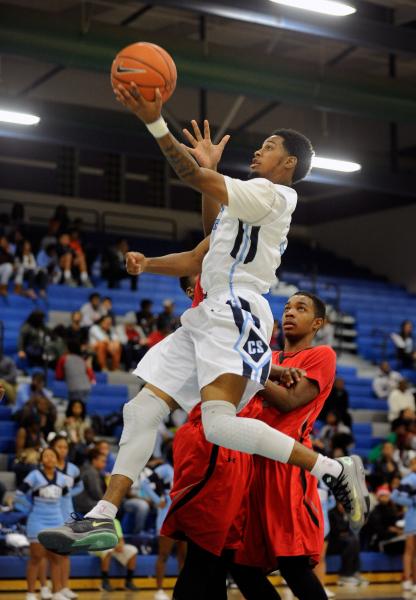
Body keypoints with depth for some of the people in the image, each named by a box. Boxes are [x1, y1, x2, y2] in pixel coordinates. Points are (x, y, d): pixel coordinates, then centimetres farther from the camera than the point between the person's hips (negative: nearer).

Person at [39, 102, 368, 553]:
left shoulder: (270, 194, -4)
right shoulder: (244, 203, 28)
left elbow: (198, 178, -17)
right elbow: (198, 260, 32)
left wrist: (154, 122, -22)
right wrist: (148, 265, 18)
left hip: (236, 313, -10)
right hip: (209, 315, 10)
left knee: (219, 423, -27)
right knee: (143, 408, 1)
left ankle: (336, 470, -17)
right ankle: (103, 518, 0)